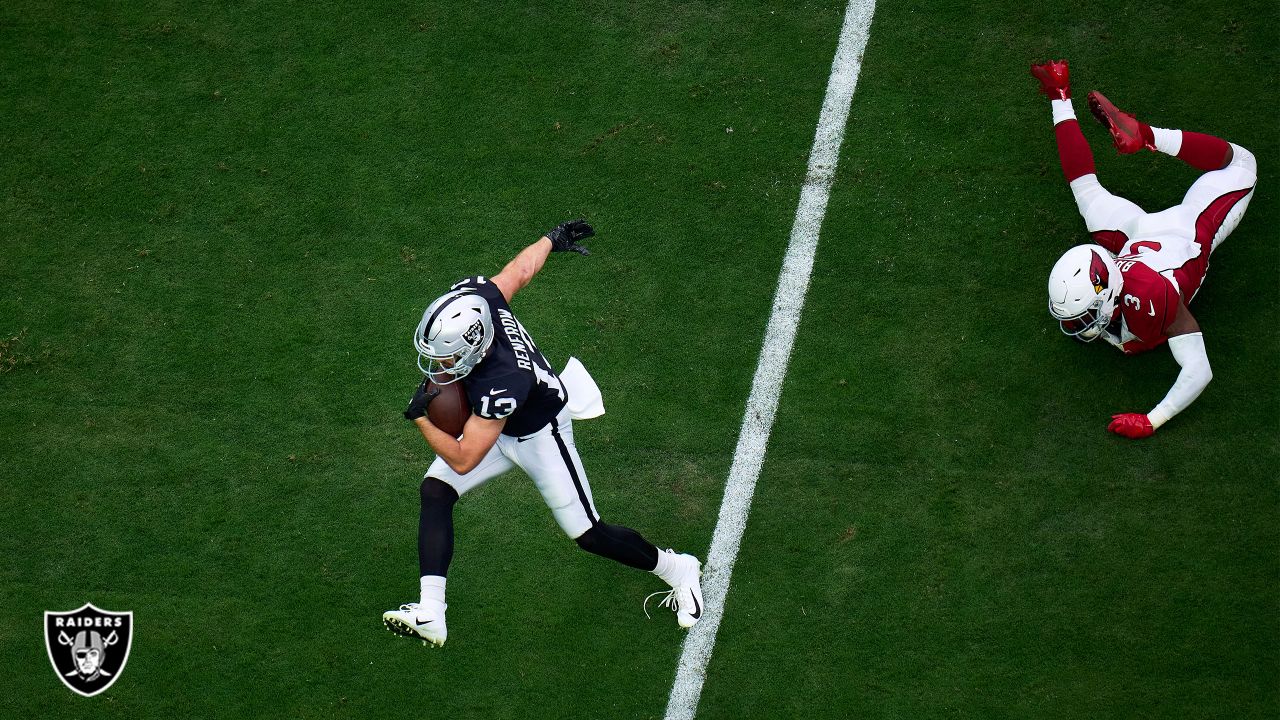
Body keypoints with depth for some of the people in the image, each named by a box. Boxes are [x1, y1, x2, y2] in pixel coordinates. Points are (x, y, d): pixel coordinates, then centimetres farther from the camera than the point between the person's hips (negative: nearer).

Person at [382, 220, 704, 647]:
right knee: (435, 491, -11)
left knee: (588, 535, 4)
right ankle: (430, 615, -11)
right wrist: (552, 240, 16)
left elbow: (463, 460, -34)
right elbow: (521, 269, -4)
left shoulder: (501, 385, -45)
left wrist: (420, 419, -25)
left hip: (538, 437, -8)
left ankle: (677, 570, 30)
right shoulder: (475, 296, -27)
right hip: (496, 422, 8)